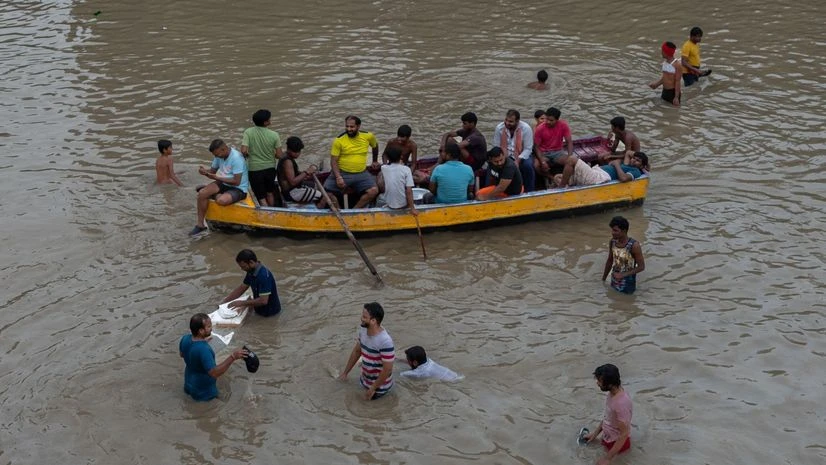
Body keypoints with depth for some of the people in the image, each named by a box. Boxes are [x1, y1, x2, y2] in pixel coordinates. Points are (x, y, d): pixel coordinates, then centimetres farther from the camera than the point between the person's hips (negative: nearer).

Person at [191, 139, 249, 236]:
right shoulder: (219, 156, -1)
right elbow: (213, 170, 11)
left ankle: (216, 195, 3)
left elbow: (236, 181, -27)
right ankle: (200, 224, -4)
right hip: (223, 184, 8)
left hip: (238, 188, -8)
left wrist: (217, 177, -26)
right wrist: (205, 171, -13)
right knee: (202, 193, -14)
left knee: (221, 200, -37)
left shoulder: (236, 158, -26)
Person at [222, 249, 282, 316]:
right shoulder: (252, 271, -2)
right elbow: (241, 288, 9)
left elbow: (263, 301, -33)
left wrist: (242, 303, -27)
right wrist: (224, 302, 2)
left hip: (269, 311, -9)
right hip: (260, 308, 9)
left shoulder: (263, 275, -30)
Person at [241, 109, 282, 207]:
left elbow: (243, 151, -21)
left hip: (255, 169, -2)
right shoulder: (274, 135, -12)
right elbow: (279, 155, -9)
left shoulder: (248, 132, -14)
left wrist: (248, 155, 2)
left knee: (261, 197, 6)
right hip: (270, 168, 2)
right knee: (270, 193, 24)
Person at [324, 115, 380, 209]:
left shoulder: (368, 136, -2)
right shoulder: (339, 140, -10)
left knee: (373, 191, -21)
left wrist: (375, 161, 30)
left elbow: (375, 146, 22)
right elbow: (333, 161, -8)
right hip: (342, 173, -2)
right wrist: (338, 177, -21)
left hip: (361, 174, 2)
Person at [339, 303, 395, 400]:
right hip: (364, 380, 7)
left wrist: (373, 389, -19)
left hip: (379, 386, -7)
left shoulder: (385, 341, -33)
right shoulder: (363, 330, -8)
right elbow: (356, 351, 8)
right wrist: (345, 373, 12)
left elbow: (387, 369, -27)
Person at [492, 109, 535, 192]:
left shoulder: (526, 128, -16)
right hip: (504, 156, 1)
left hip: (522, 155, -1)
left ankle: (529, 192, -15)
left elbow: (528, 149, -14)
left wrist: (518, 161, -28)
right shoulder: (499, 128, -9)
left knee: (527, 165, -32)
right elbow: (496, 147, -4)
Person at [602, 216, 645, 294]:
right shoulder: (612, 242, -7)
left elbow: (641, 267, -17)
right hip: (614, 283, 5)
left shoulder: (634, 245, -23)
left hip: (627, 285, -5)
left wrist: (622, 275, -23)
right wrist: (603, 280, 15)